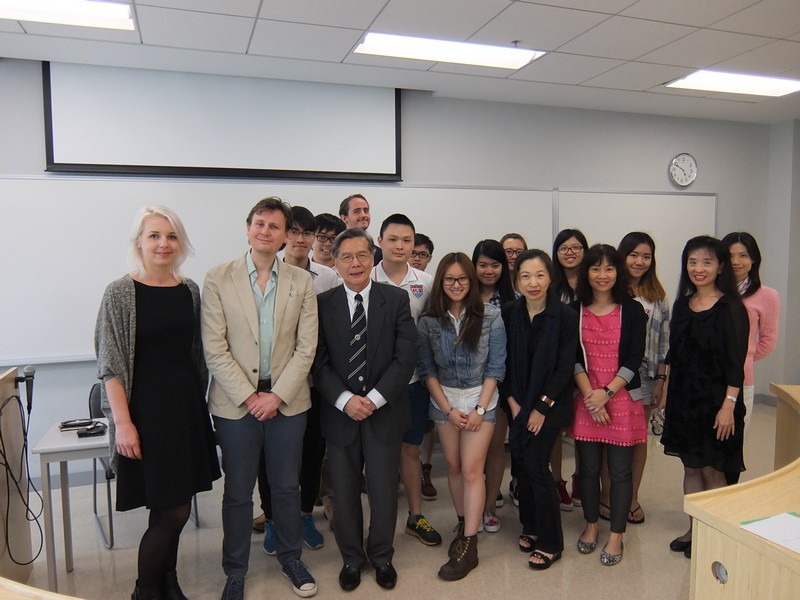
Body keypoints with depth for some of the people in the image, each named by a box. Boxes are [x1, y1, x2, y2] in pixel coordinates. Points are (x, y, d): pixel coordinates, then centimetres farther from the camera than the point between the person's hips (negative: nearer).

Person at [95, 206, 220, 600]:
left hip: (187, 406, 5)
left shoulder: (190, 290, 5)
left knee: (175, 507, 13)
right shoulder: (120, 292, -8)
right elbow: (111, 364, -9)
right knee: (172, 511, -2)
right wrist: (122, 422, -13)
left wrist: (199, 401, 11)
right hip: (146, 409, -5)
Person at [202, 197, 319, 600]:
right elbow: (214, 348, -7)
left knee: (286, 486, 14)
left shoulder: (301, 281, 2)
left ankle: (290, 558, 35)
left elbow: (306, 347, -1)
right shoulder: (218, 279, -3)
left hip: (287, 400, 2)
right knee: (238, 492, 11)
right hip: (236, 401, -1)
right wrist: (248, 397, -11)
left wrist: (277, 395, -9)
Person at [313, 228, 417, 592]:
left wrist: (374, 398, -14)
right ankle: (351, 558, 34)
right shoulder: (323, 304, 0)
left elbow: (405, 358, -6)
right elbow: (319, 362, -3)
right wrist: (345, 399, -16)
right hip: (339, 413, 1)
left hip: (384, 412, 0)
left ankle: (381, 556, 35)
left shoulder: (396, 299, -1)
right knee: (344, 493, 12)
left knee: (384, 491, 11)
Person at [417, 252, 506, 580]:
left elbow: (496, 366, -7)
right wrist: (448, 408, -6)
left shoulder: (490, 316, -9)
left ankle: (469, 545, 4)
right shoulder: (428, 321, -4)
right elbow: (426, 369, -1)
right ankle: (463, 523, 31)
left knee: (471, 469, -5)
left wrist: (479, 408, -11)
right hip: (443, 400, 3)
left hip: (480, 397, -2)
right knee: (453, 466, 11)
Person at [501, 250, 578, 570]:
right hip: (519, 403, 4)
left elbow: (565, 366, -12)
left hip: (550, 403, -4)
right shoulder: (509, 313, -3)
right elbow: (504, 361, 2)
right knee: (522, 464, 7)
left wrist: (542, 407, -13)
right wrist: (513, 401, -3)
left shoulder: (566, 316, -12)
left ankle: (551, 542, 10)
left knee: (535, 464, -7)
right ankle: (531, 526, 29)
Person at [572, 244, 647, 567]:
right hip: (586, 399, 2)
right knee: (589, 467, 10)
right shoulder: (574, 311, 3)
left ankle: (616, 535, 20)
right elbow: (573, 359, -1)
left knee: (620, 470, 5)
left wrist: (606, 393, -15)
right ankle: (591, 525, 30)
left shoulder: (632, 310, 0)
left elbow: (634, 359, -6)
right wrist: (590, 396, -12)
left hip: (622, 398, -1)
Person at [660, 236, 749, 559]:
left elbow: (736, 364, -13)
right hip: (684, 399, 6)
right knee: (690, 467, 14)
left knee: (713, 471, 5)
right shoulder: (682, 305, 8)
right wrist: (667, 393, 10)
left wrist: (728, 405, -17)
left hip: (715, 400, -6)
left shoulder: (731, 308, -10)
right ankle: (693, 531, 28)